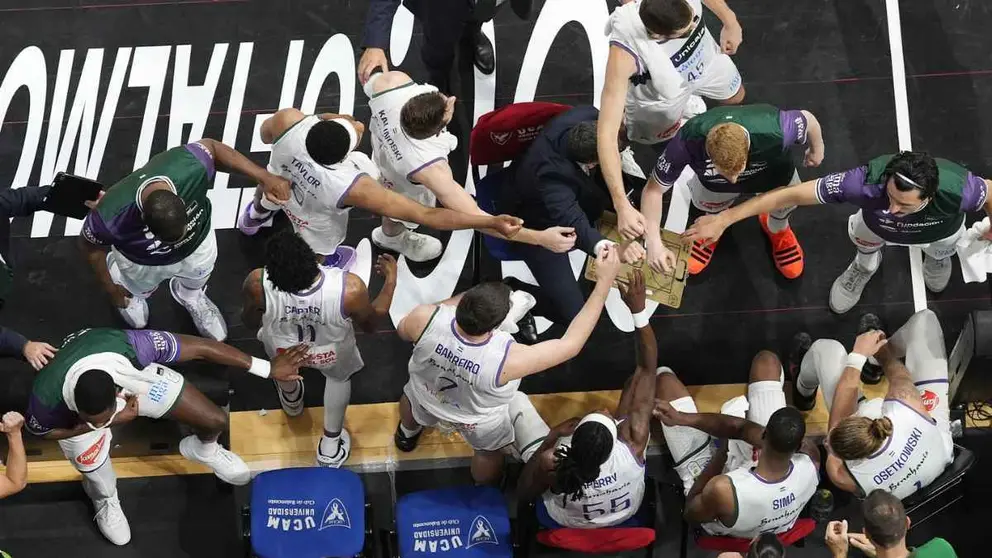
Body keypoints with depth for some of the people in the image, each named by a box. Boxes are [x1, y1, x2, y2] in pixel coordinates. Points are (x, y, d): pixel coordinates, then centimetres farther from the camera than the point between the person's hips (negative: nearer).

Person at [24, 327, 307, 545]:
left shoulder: (130, 346, -46)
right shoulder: (47, 397, -44)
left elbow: (201, 347, -33)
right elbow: (41, 431, -19)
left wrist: (268, 368, -25)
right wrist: (112, 421, -31)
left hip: (132, 371, 1)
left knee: (215, 420, 0)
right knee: (97, 476, 10)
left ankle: (203, 450, 41)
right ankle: (106, 502, 52)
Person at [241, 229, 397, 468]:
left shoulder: (257, 285, -39)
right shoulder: (350, 289, -41)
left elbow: (250, 321, -13)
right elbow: (371, 323, -16)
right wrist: (391, 280, -4)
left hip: (282, 351, 1)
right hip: (333, 355, 0)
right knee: (339, 376, 36)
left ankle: (291, 398, 70)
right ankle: (331, 445, 51)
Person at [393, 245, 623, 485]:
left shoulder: (425, 318, -42)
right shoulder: (506, 359, -48)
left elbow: (403, 331, -15)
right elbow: (571, 344, -35)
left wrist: (458, 300, -14)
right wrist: (605, 280, -34)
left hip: (426, 399, 2)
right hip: (478, 421, -2)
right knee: (489, 452, 34)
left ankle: (407, 435, 70)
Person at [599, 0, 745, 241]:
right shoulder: (626, 52, -50)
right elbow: (607, 132, -50)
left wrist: (729, 20, -2)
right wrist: (622, 205, -55)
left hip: (705, 57, 4)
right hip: (660, 96, -4)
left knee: (735, 96, 30)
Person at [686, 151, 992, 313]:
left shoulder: (956, 190, -51)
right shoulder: (867, 181, -51)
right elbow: (793, 194, -45)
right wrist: (723, 219, -44)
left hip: (939, 230, 2)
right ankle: (865, 265, 63)